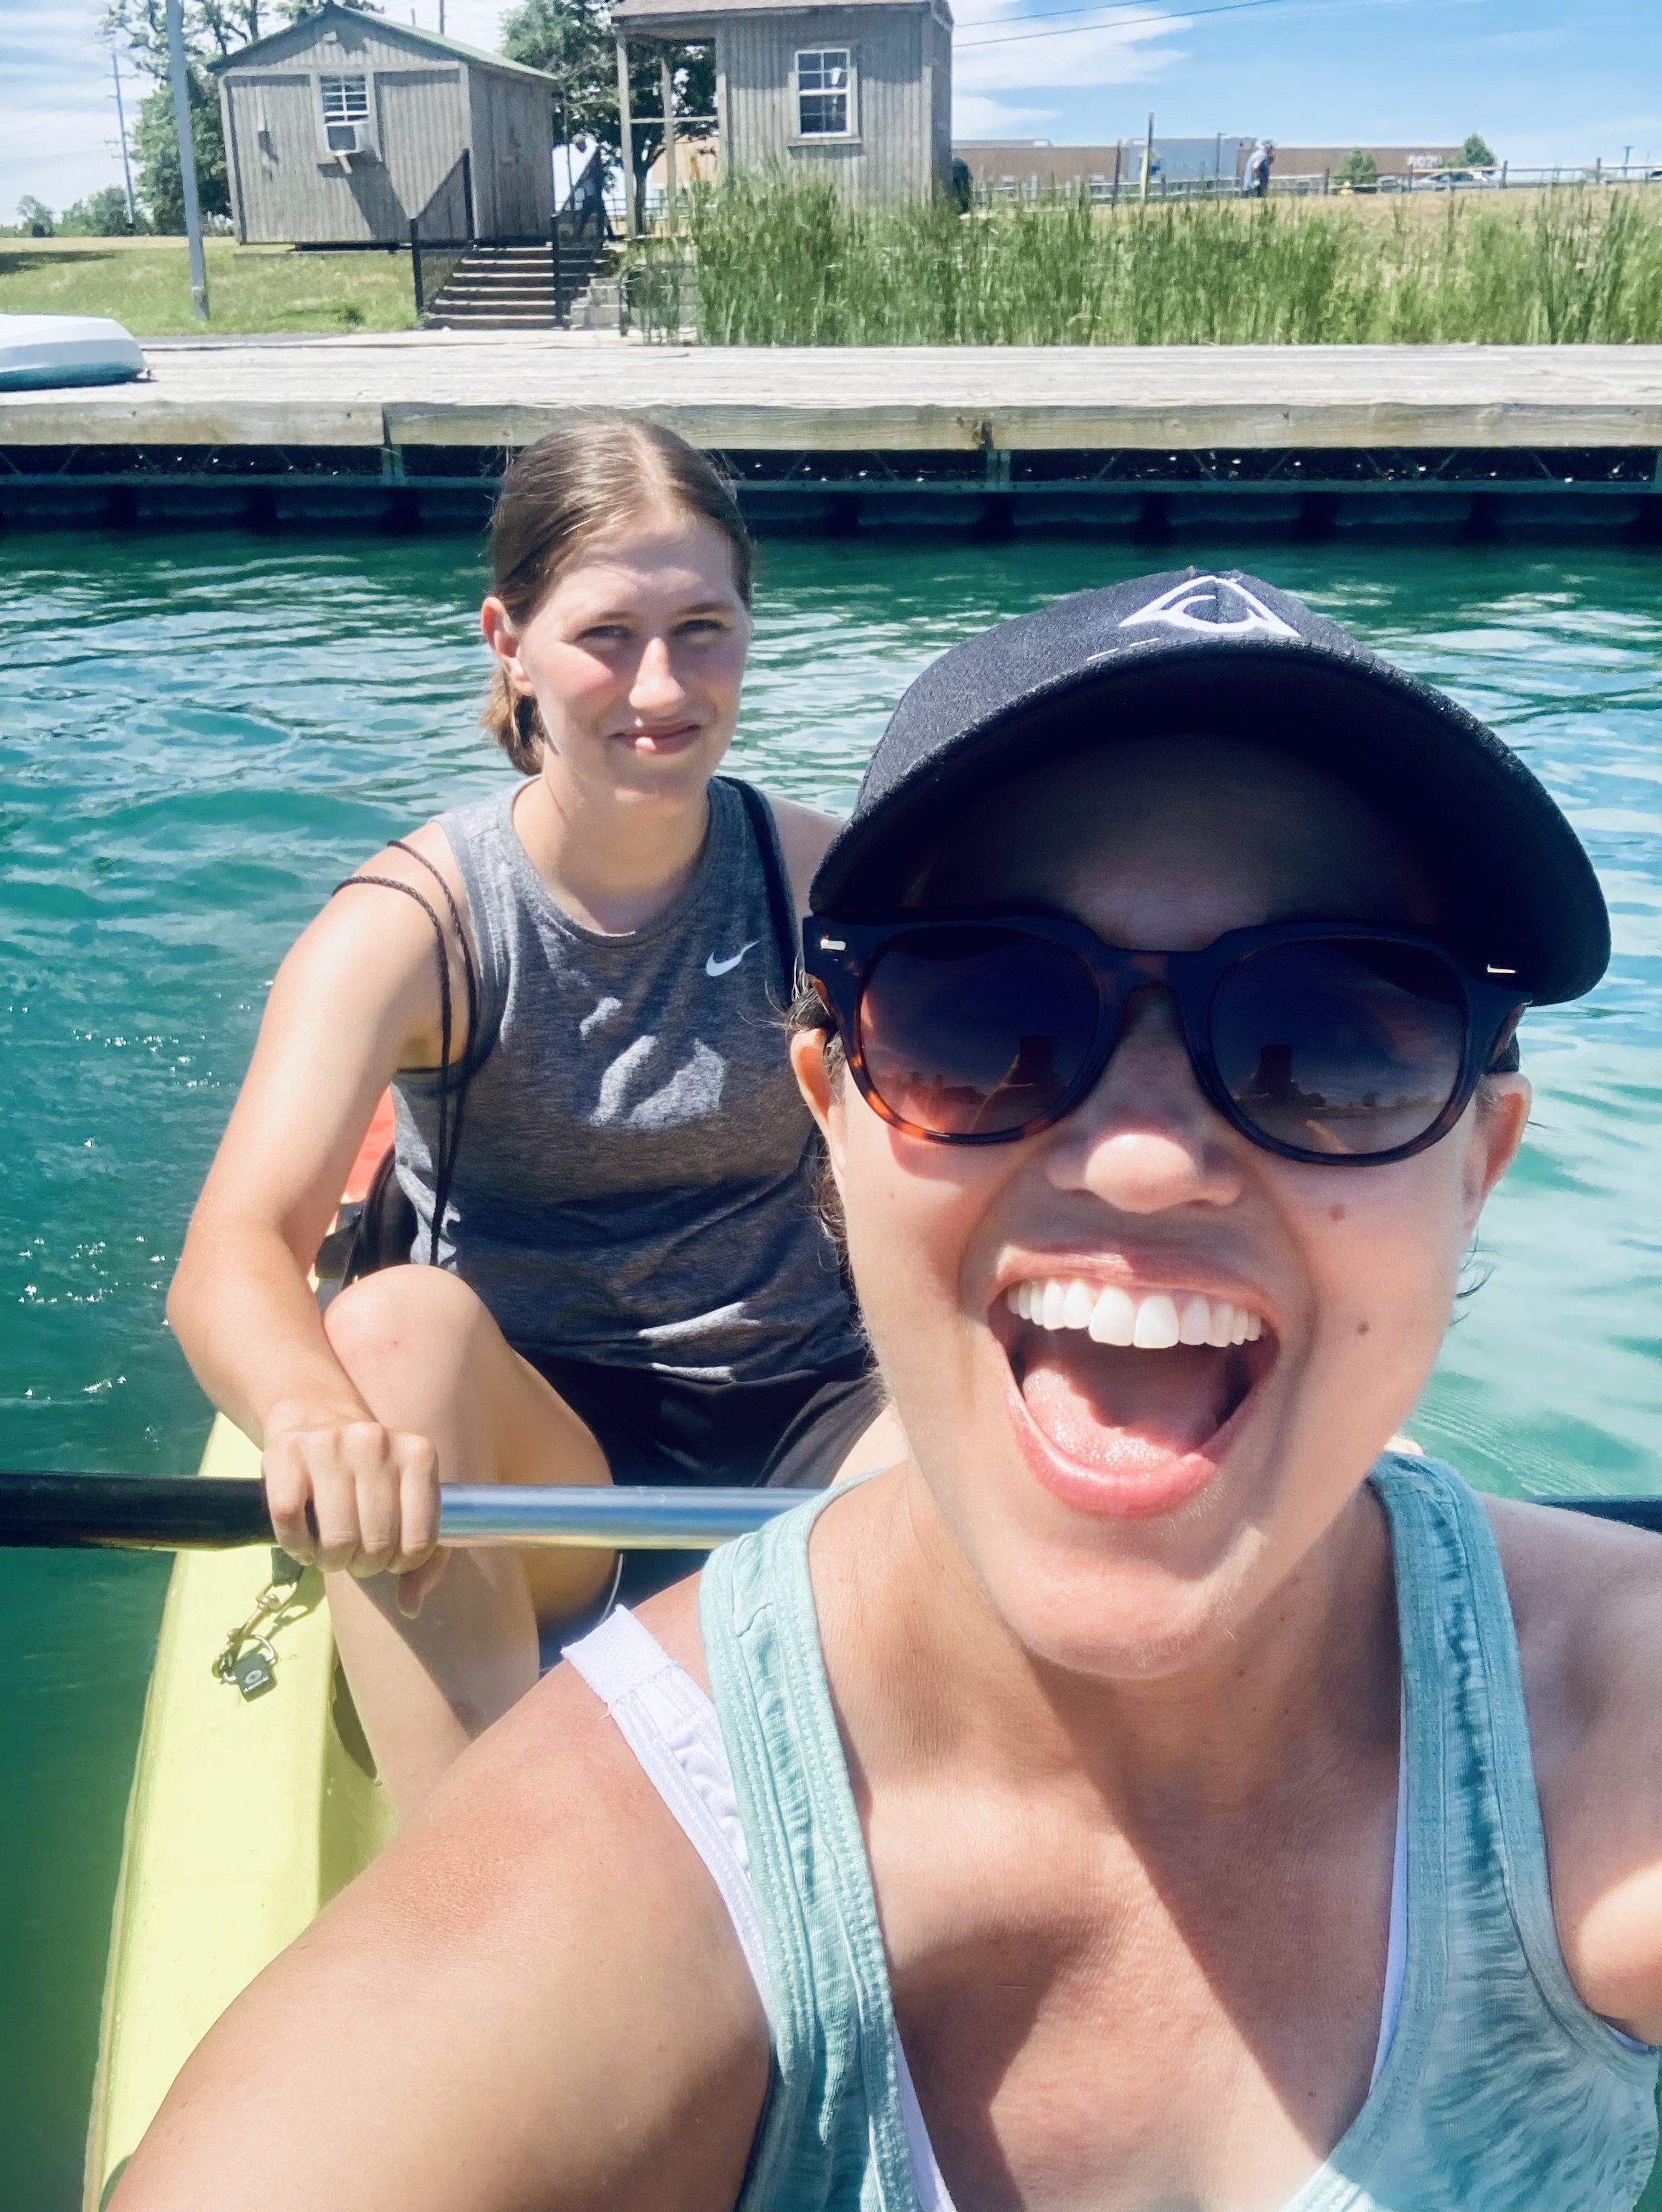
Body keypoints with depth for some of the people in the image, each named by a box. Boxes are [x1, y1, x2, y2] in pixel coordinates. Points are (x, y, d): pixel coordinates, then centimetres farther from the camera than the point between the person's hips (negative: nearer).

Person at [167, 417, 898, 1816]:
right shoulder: (412, 925, -10)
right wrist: (318, 1416, -48)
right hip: (530, 1452, -1)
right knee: (394, 1325, -33)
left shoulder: (828, 888, -3)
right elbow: (232, 1256, -24)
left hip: (801, 1420, 2)